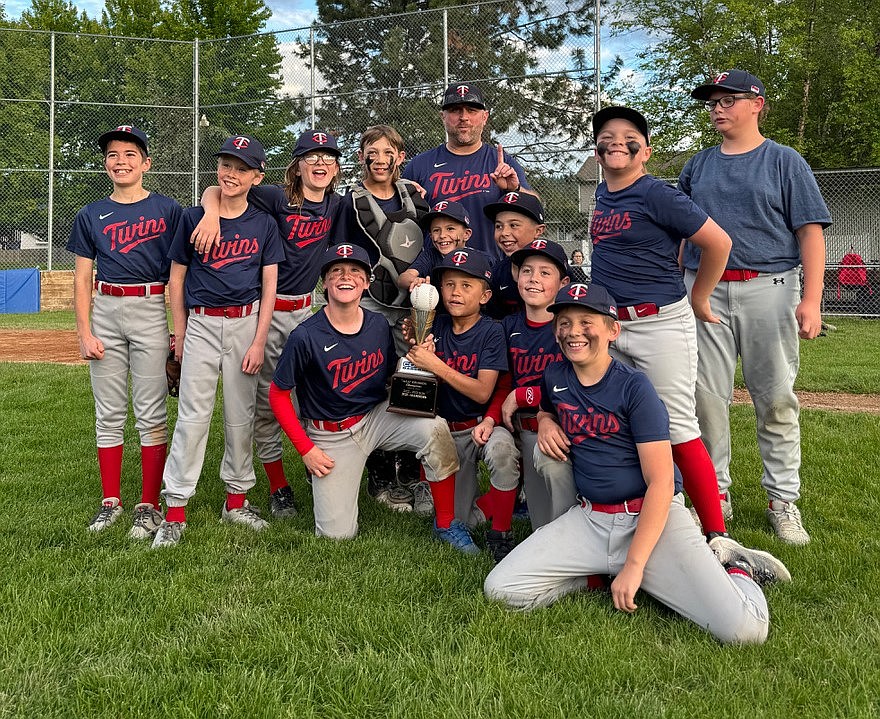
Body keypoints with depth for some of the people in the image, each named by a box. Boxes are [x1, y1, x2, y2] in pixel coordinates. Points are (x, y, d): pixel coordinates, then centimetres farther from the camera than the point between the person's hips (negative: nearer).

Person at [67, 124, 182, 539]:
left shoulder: (167, 210, 4)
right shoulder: (91, 216, 11)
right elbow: (82, 278, 11)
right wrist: (84, 332, 1)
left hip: (151, 310, -3)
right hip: (105, 312, 3)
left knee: (150, 412, -2)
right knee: (108, 412, 8)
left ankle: (149, 505, 6)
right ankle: (110, 501, 18)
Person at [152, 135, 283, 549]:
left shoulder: (264, 225, 4)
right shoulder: (193, 218, 2)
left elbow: (269, 287, 3)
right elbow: (177, 278, 7)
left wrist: (259, 342, -4)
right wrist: (180, 335, 3)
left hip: (246, 323, 1)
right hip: (201, 323, -1)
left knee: (241, 415, 7)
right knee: (193, 415, -5)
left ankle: (236, 501, 20)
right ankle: (174, 513, 0)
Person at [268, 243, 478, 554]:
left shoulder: (379, 325, -4)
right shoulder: (305, 336, -17)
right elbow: (278, 394, -8)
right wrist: (306, 449, -10)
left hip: (378, 416, 3)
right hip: (331, 433, -3)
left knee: (435, 428, -28)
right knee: (337, 534, -7)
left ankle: (445, 524, -10)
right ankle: (321, 479, 27)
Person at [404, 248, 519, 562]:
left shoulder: (491, 331, -11)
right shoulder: (436, 326, 0)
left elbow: (483, 392, -20)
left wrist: (435, 365, -27)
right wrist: (417, 347, -23)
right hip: (445, 429, 4)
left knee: (501, 449, -39)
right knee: (464, 519, 1)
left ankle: (501, 535, -18)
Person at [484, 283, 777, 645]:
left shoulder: (634, 387, -11)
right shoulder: (554, 377, 6)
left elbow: (661, 483, -15)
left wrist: (633, 565, -21)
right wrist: (545, 421, 6)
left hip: (651, 515, -5)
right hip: (589, 518, 6)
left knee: (744, 628, -24)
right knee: (500, 589, -14)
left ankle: (734, 571, 12)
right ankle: (606, 572, 6)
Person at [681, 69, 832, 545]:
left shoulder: (785, 162, 5)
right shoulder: (698, 166, 15)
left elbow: (810, 232, -1)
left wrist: (811, 300, -11)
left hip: (769, 289, -3)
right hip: (704, 290, 3)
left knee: (776, 398, 0)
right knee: (707, 396, 2)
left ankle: (783, 500, 12)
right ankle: (715, 493, 15)